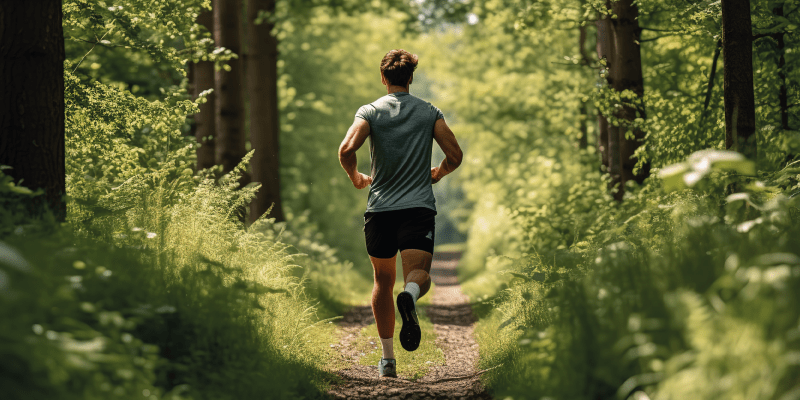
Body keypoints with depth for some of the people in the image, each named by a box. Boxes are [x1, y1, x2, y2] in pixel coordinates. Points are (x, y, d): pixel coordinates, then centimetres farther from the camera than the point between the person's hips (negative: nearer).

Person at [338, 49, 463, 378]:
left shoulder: (370, 112, 3)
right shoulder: (429, 112, 7)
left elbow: (346, 149, -13)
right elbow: (455, 156, 2)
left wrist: (355, 177, 7)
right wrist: (437, 174, 23)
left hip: (380, 208, 1)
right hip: (419, 206, -1)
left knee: (383, 282, 13)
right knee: (419, 274, -8)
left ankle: (387, 359, 14)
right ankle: (410, 296, -47)